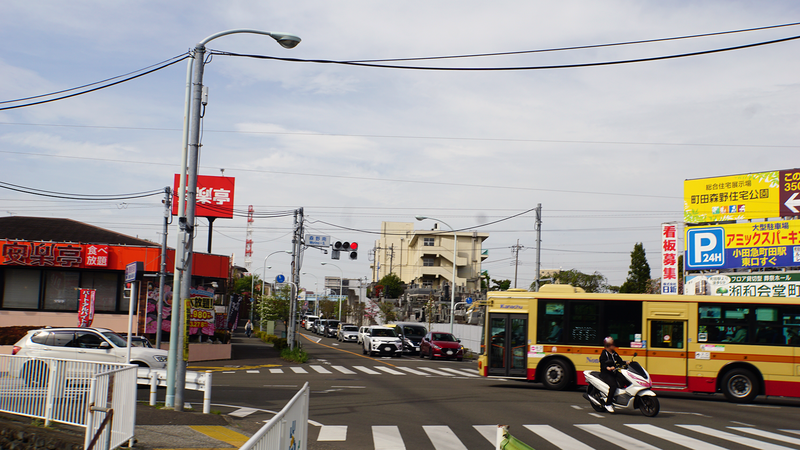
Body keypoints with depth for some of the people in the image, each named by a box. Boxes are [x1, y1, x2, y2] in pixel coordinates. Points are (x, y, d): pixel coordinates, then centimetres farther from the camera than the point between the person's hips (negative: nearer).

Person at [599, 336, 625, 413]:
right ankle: (608, 404, -24)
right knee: (613, 385, -30)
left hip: (614, 373, 9)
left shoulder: (614, 353, 18)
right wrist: (608, 368, -38)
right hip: (605, 374, -9)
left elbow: (620, 361, 15)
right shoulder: (604, 354, -6)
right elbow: (603, 364, -18)